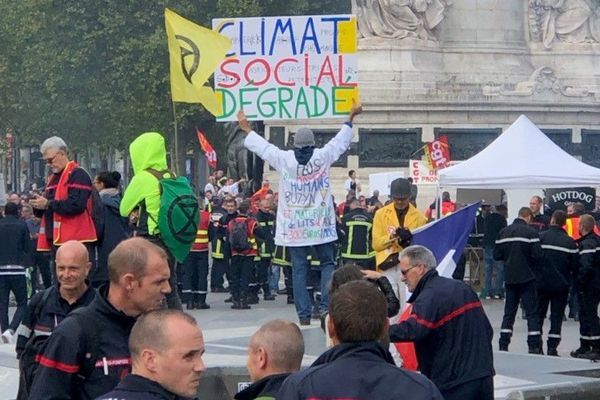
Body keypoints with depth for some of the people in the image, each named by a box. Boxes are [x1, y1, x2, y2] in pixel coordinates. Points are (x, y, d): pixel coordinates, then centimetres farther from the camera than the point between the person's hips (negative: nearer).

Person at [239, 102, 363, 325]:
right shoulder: (322, 157, -3)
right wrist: (351, 117, 24)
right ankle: (326, 306, -5)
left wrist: (246, 128, 24)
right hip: (320, 224, 0)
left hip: (294, 227, 0)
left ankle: (304, 314, 1)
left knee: (299, 270, 4)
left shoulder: (284, 160, -4)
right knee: (328, 264, 11)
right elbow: (341, 140, 10)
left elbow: (262, 146, 9)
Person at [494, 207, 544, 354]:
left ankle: (503, 346, 9)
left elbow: (496, 255, 4)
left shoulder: (503, 232, 4)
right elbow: (537, 255, -17)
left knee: (509, 312, 11)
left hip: (509, 278, 5)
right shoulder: (531, 232, -11)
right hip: (527, 278, -4)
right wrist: (527, 258, 4)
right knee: (531, 313, 1)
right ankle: (534, 346, -2)